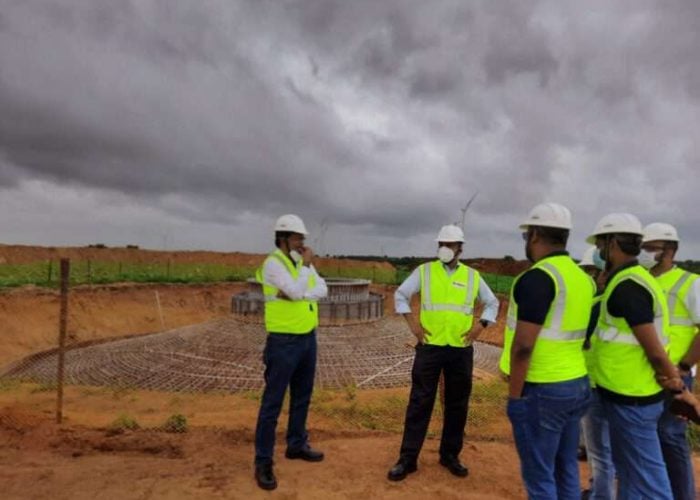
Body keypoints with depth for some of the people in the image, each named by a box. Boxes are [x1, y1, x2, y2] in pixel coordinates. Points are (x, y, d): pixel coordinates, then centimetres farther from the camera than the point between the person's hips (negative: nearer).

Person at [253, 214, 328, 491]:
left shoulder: (303, 263, 10)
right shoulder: (273, 263, -14)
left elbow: (323, 290, -3)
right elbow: (297, 291, -26)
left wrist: (295, 294, -17)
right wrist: (306, 265, -14)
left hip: (308, 338, 8)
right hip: (284, 342, -8)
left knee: (302, 397, 18)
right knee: (272, 402, 0)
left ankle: (297, 445, 35)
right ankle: (263, 462, 10)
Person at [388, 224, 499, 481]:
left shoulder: (473, 276, 6)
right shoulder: (424, 271, 1)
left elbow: (492, 303, 16)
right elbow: (401, 294, 6)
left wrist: (480, 325, 1)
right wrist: (412, 323, -3)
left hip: (461, 350, 2)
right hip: (430, 347, -2)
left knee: (457, 405, 12)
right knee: (420, 402, 2)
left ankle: (450, 455, 29)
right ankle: (408, 458, 12)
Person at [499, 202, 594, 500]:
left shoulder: (536, 278, -18)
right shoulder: (584, 278, 9)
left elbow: (523, 346, -21)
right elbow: (583, 336, 15)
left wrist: (514, 396, -13)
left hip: (542, 391, -8)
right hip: (577, 385, 9)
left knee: (539, 476, 5)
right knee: (566, 469, 19)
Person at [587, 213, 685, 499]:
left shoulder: (627, 286, -21)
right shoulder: (629, 280, 10)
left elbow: (655, 349, -20)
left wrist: (674, 383, -6)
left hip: (631, 397, -10)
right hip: (627, 392, 10)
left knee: (645, 474, 2)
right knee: (628, 467, 21)